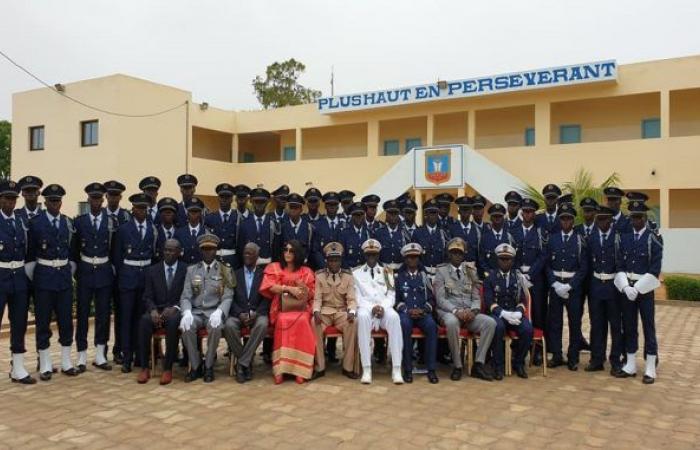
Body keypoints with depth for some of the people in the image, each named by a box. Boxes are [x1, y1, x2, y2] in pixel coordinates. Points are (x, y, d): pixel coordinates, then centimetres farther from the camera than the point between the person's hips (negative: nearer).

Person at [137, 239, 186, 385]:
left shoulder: (186, 271, 6)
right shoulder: (152, 270, 12)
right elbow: (147, 297, 6)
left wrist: (175, 308, -19)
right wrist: (153, 310, -16)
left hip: (175, 311, -2)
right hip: (157, 310, 2)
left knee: (173, 321, -36)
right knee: (144, 320, -32)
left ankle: (168, 368, -27)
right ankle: (144, 367, -23)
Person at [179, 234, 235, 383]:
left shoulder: (225, 271, 5)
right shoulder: (191, 270, 10)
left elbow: (228, 298, -2)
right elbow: (185, 297, 4)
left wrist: (218, 312, -23)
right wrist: (187, 312, -18)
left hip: (214, 311, -2)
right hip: (196, 312, 2)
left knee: (215, 327, -34)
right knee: (186, 327, -30)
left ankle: (209, 366, -13)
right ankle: (195, 366, -11)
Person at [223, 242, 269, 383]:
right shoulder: (235, 274, 14)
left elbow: (267, 298, 2)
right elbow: (231, 298, 5)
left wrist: (256, 313, -16)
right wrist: (240, 313, -13)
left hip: (257, 313, -1)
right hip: (238, 313, 1)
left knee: (262, 324, -36)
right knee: (229, 325, -32)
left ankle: (242, 363, -24)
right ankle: (247, 362, -14)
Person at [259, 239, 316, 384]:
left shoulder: (306, 271, 14)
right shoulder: (274, 268, 13)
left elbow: (311, 294, 9)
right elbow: (271, 287, -3)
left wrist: (302, 287, -11)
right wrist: (289, 288, -12)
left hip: (301, 309, 1)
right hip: (282, 309, -1)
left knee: (302, 322, -33)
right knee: (283, 321, -35)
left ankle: (300, 368, -32)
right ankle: (280, 368, -33)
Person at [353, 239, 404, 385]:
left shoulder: (387, 272, 19)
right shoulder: (356, 273, 16)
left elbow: (391, 295, 10)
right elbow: (357, 296, 6)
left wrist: (383, 307, -11)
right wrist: (372, 307, -12)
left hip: (385, 308, 1)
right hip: (366, 308, -1)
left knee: (394, 317, -35)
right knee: (363, 317, -38)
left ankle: (396, 369, -35)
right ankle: (366, 369, -37)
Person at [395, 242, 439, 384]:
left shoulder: (424, 276, 16)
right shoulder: (398, 276, 12)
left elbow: (431, 299, 12)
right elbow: (396, 299, 6)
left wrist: (423, 310, -9)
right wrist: (408, 310, -12)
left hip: (423, 312, 1)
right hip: (405, 312, -1)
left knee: (431, 325, -32)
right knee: (405, 325, -37)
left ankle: (431, 369, -25)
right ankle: (407, 368, -28)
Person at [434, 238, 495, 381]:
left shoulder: (471, 271, 16)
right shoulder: (441, 271, 4)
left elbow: (476, 298, 10)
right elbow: (440, 299, -5)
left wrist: (472, 311, -13)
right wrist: (456, 311, -22)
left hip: (469, 313, 4)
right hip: (449, 312, -4)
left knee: (490, 322, -24)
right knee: (452, 322, -39)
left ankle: (478, 364, -17)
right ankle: (457, 366, -23)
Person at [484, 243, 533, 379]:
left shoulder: (518, 277, 12)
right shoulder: (490, 277, 3)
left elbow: (522, 300, 8)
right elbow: (489, 301, -6)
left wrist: (518, 312, -14)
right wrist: (504, 313, -22)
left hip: (515, 313, 3)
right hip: (497, 313, -3)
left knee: (528, 329, -27)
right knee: (498, 327, -36)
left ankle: (518, 363, -4)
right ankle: (499, 365, -20)